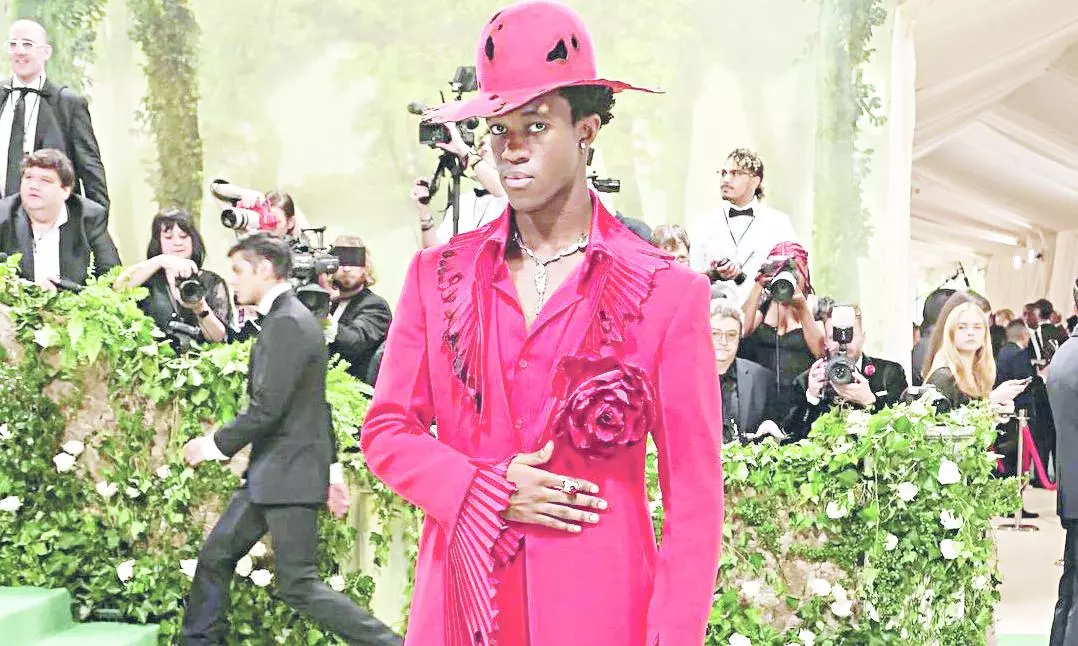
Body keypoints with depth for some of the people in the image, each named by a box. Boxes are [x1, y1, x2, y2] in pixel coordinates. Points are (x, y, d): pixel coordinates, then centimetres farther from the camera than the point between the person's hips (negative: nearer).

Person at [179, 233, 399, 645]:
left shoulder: (286, 323, -17)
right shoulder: (292, 317, 15)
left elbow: (266, 408, -21)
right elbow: (314, 402, 19)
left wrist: (216, 444, -9)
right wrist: (330, 466, 21)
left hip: (290, 474, -10)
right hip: (271, 472, 10)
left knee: (299, 587, -7)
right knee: (215, 558, 13)